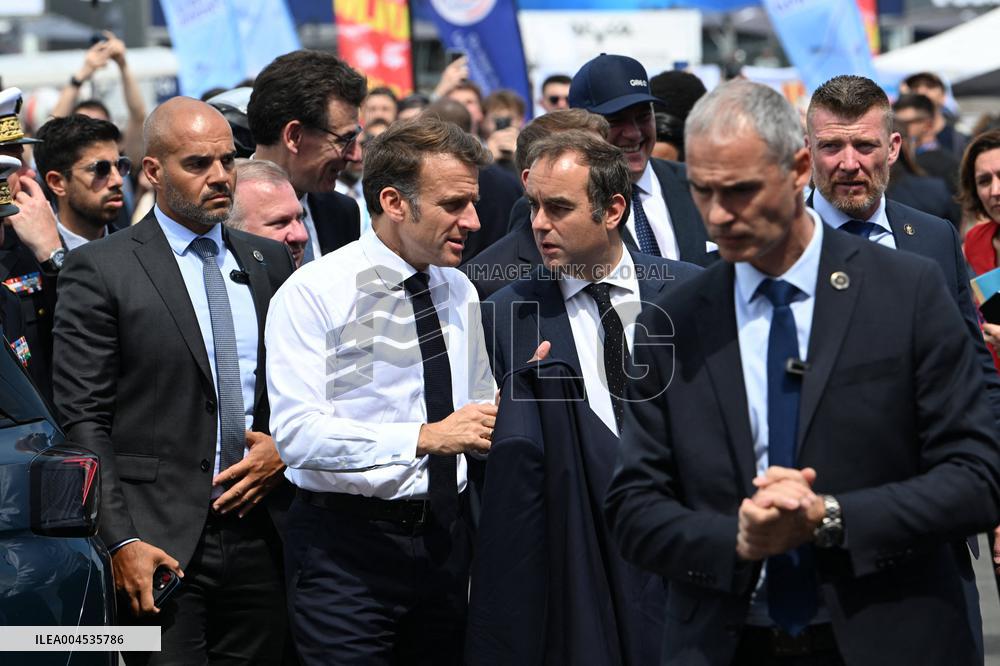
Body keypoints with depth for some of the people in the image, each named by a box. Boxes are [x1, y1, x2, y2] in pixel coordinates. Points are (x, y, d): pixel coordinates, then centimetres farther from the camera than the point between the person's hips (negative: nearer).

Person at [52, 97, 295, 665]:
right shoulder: (101, 270, -3)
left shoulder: (270, 261, 13)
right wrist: (122, 541, -13)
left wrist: (286, 450, -2)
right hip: (161, 543, -4)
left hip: (261, 540, 5)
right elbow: (82, 420, -6)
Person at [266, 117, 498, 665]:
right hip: (347, 545, -6)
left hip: (444, 537, 6)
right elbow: (297, 433, -20)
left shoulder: (460, 293, 12)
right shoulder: (313, 292, -9)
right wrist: (424, 437, -28)